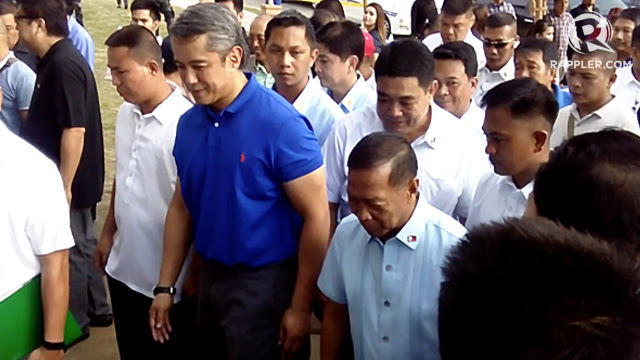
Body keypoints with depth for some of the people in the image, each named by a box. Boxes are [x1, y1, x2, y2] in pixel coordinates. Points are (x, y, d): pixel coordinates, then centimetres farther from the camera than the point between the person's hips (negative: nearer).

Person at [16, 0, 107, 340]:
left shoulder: (63, 65, -23)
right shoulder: (55, 60, 8)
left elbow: (74, 131, -26)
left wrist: (64, 186, -23)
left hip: (70, 181, -9)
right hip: (76, 178, 9)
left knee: (70, 252, 5)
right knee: (82, 246, 19)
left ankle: (73, 322, 21)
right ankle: (97, 309, 33)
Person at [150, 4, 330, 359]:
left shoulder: (281, 123, -19)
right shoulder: (188, 123, 0)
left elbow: (316, 217, -16)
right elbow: (182, 206, 10)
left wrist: (300, 307, -13)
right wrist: (165, 286, 8)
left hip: (265, 282, -6)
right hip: (210, 276, 6)